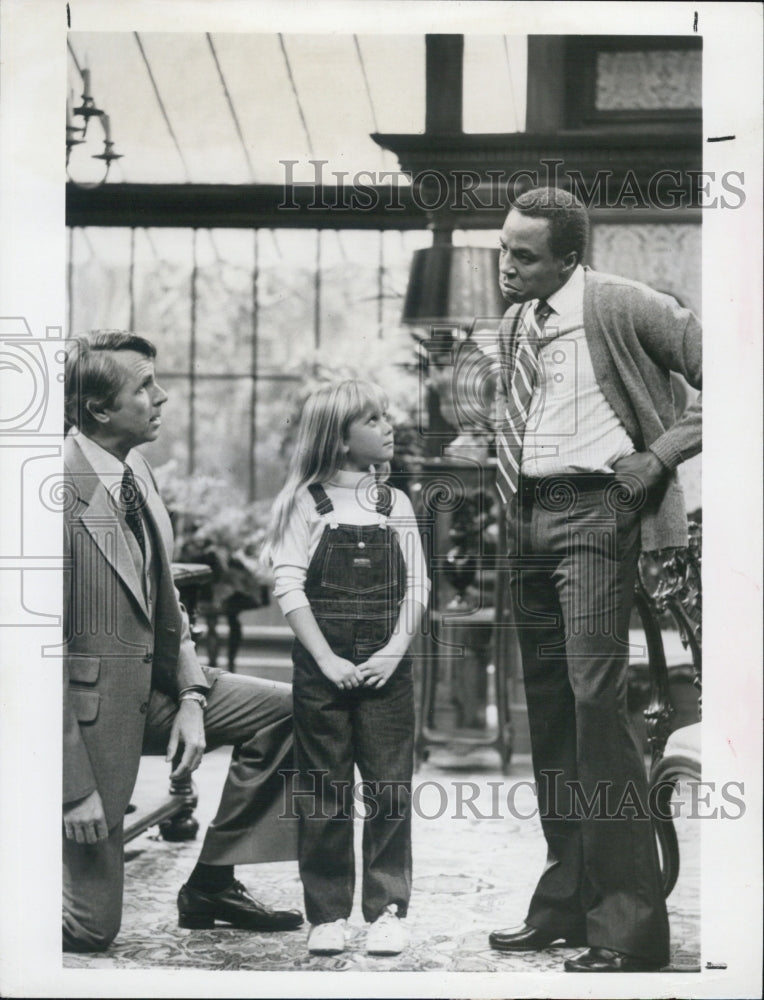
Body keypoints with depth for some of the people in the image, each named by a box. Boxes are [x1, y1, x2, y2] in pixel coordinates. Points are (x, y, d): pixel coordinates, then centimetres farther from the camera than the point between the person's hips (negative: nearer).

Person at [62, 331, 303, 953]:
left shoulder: (138, 472, 3)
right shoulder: (65, 490, -24)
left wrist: (191, 698, -1)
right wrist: (73, 786, -22)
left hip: (150, 691, 8)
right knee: (91, 928, -3)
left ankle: (211, 886, 12)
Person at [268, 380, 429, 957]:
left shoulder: (395, 504, 9)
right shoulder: (303, 503, 1)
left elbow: (416, 585, 6)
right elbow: (289, 587, -5)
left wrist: (395, 651, -8)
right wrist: (326, 659, -13)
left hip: (386, 669, 2)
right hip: (323, 668, -2)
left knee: (390, 790, 1)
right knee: (323, 795, 3)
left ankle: (388, 909, 8)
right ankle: (327, 914, 11)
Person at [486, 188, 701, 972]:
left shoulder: (622, 307, -9)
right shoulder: (513, 325, 13)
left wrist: (661, 453, -12)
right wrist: (507, 513, 15)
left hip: (594, 512, -7)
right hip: (528, 517, 8)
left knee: (596, 700, -14)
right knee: (548, 708, 11)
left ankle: (628, 924, -8)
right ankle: (565, 902, 21)